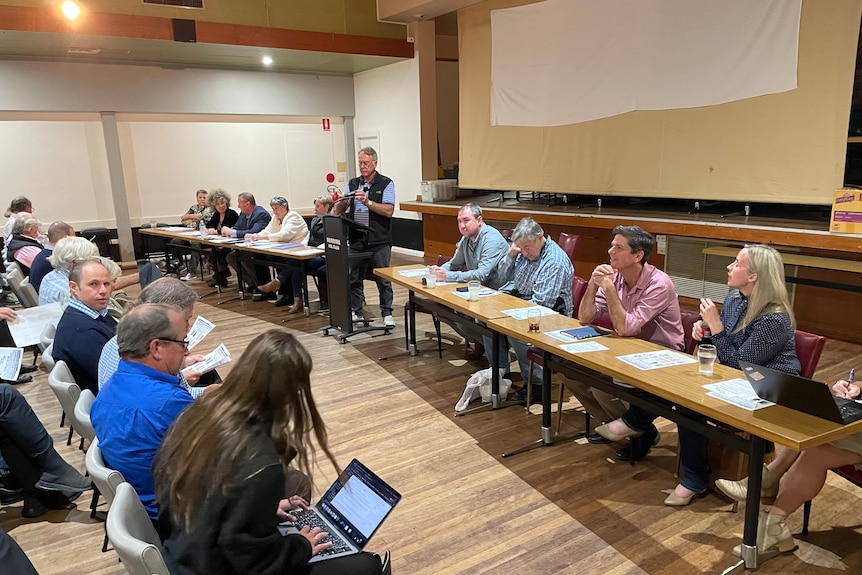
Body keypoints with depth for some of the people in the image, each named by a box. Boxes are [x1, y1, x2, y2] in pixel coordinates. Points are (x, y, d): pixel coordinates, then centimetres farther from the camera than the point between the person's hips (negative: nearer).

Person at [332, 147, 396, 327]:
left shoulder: (385, 184, -1)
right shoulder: (352, 184, 12)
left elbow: (388, 211, -12)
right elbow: (340, 209, 6)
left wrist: (368, 202, -21)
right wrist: (339, 203, -17)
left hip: (379, 242, -4)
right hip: (356, 241, 4)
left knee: (383, 280, 1)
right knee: (354, 278, 10)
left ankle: (387, 313, 13)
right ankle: (356, 311, 23)